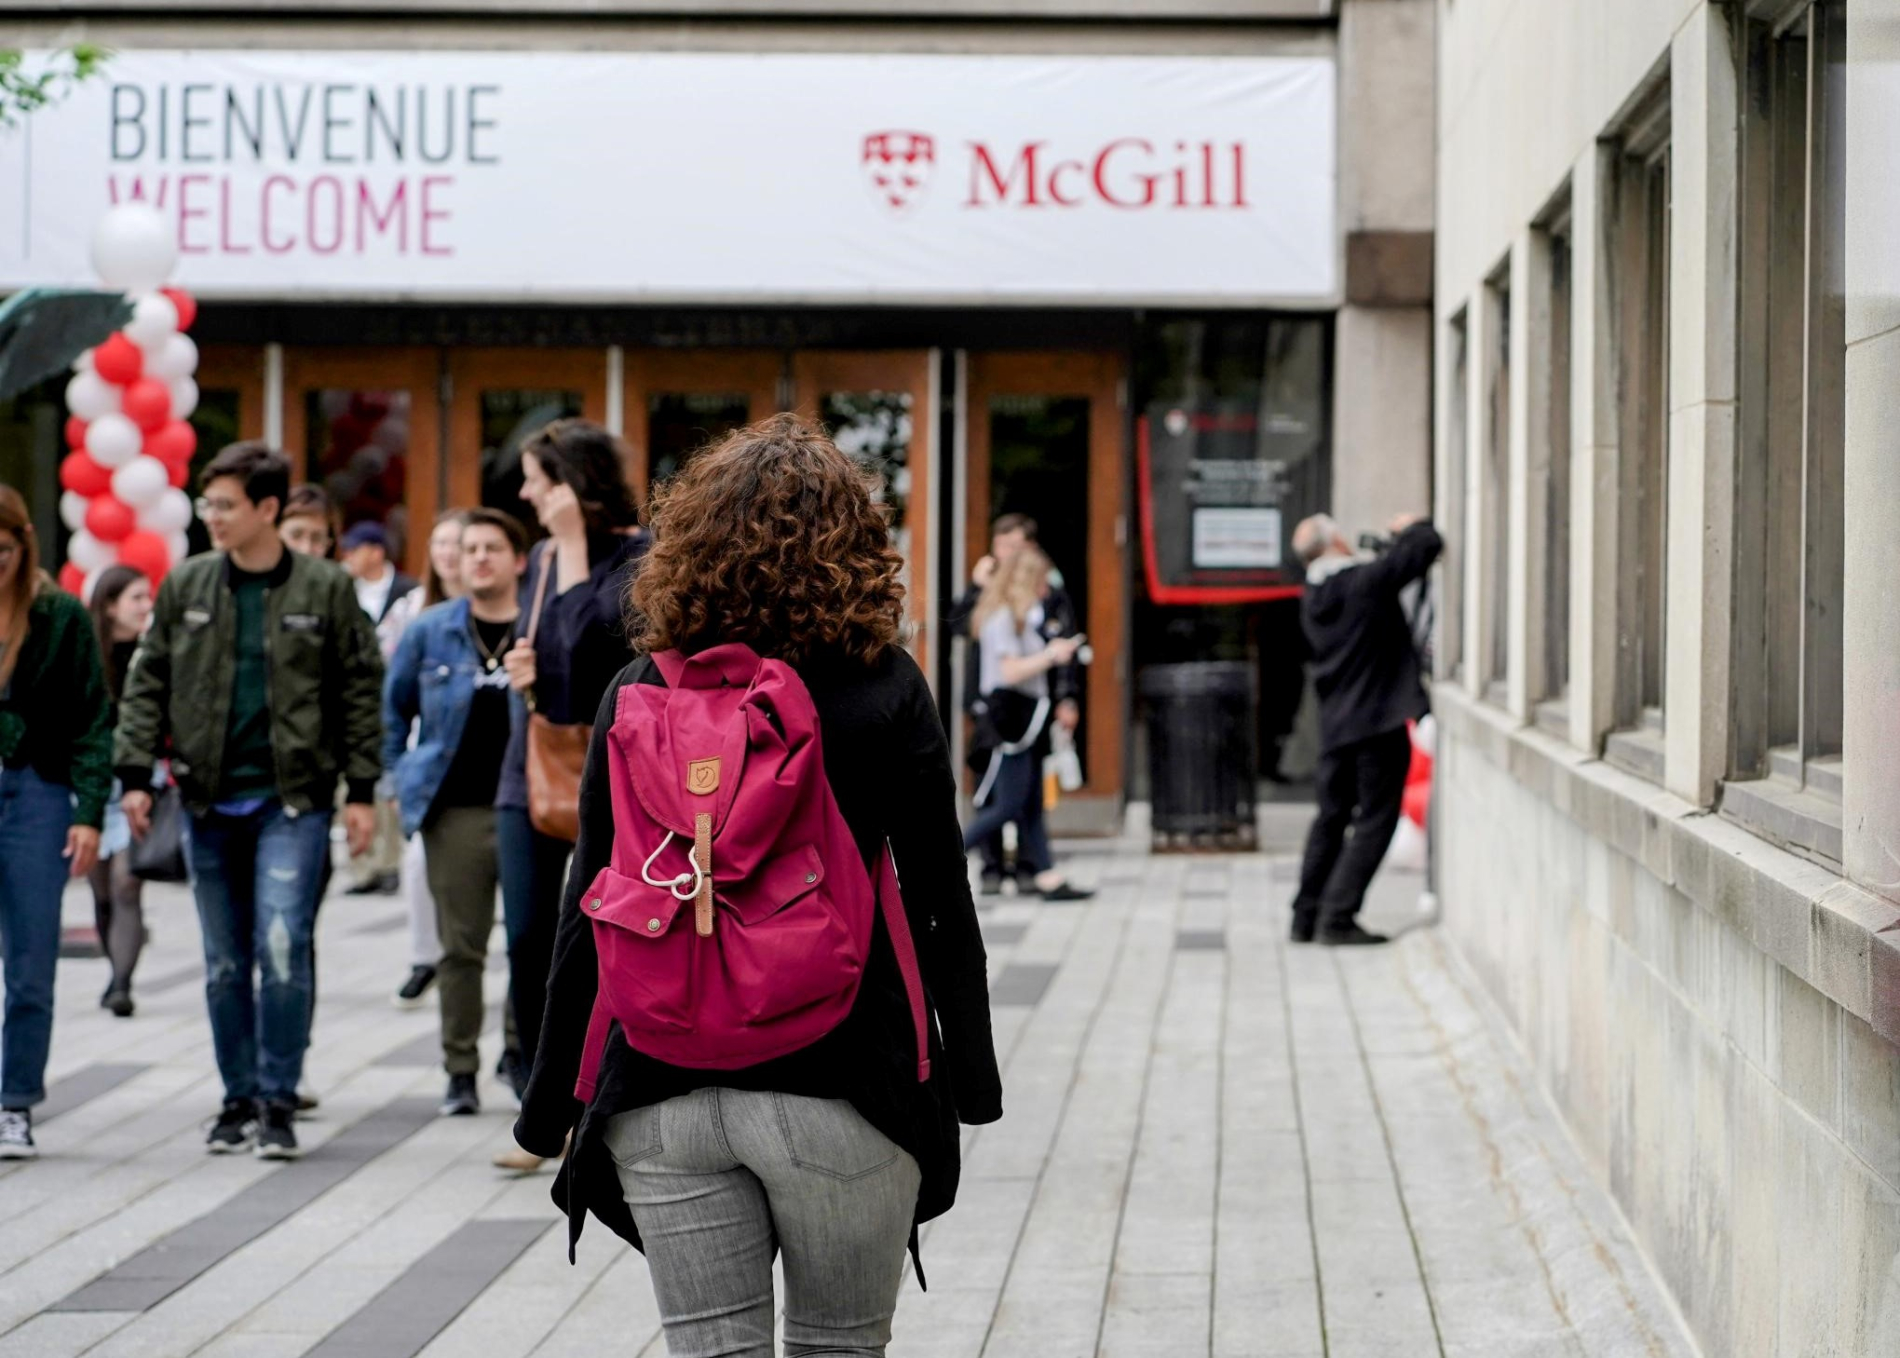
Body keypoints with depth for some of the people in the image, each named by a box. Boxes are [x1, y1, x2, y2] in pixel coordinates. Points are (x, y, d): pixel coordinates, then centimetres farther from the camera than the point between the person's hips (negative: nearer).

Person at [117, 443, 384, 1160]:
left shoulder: (326, 589, 0)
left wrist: (361, 789, -2)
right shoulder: (186, 585, 7)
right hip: (210, 802, 3)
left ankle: (277, 1101, -3)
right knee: (225, 961, 8)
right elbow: (148, 682, 10)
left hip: (293, 799, -3)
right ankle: (239, 1099, 19)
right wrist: (135, 772, 1)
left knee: (282, 947, -13)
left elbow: (361, 689, 2)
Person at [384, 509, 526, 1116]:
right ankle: (460, 1072, 11)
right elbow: (393, 710, 18)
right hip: (456, 811, 1)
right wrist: (405, 778, 11)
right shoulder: (430, 633, 7)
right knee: (460, 948, 4)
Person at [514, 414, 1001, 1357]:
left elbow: (589, 911, 3)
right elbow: (939, 899, -3)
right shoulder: (884, 688, -4)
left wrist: (550, 1102, 10)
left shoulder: (638, 693, 1)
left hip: (662, 1093, 2)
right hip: (839, 1083, -2)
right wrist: (971, 1072, 7)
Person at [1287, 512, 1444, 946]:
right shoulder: (1367, 579, -11)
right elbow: (1428, 545, -10)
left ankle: (1305, 917, 17)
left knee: (1331, 817, 16)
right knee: (1374, 820, -2)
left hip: (1334, 726, 7)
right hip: (1379, 720, -7)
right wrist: (1410, 527, 10)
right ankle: (1338, 917, -6)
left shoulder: (1311, 598, 11)